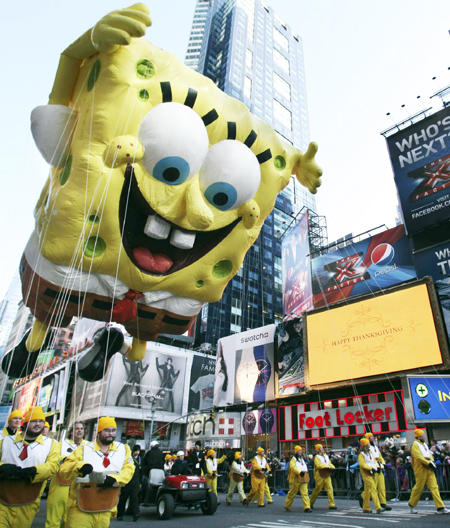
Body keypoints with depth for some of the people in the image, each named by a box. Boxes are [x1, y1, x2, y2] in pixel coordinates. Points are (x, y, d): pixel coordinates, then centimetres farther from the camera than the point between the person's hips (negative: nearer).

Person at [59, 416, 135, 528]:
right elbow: (63, 470, -10)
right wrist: (79, 466, -30)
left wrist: (115, 479, -21)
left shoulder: (124, 449, 5)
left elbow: (129, 469, -2)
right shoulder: (84, 450, -3)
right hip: (81, 510, -3)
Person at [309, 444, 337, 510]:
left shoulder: (326, 456, 15)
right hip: (320, 476, -6)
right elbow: (318, 465, -20)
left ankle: (331, 505, -2)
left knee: (330, 489, -5)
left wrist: (332, 467, -8)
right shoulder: (316, 457, -7)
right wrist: (327, 467, -23)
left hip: (327, 475, 6)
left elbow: (330, 463, 15)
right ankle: (311, 503, 21)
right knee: (317, 490, 4)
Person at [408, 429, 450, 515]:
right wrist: (429, 463, -23)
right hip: (421, 469, -8)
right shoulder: (415, 445, -10)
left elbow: (429, 453, 17)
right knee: (419, 487, 0)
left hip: (429, 469, 8)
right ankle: (412, 505, 17)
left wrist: (432, 461, -3)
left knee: (434, 487, 0)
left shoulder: (424, 444, 18)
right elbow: (418, 457, -19)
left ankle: (440, 508, 0)